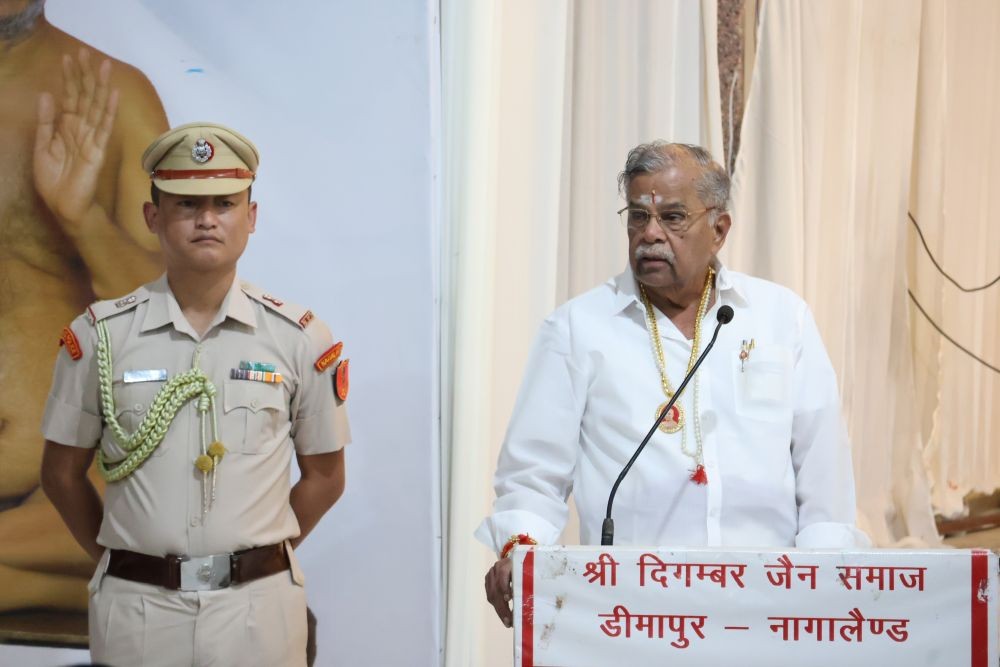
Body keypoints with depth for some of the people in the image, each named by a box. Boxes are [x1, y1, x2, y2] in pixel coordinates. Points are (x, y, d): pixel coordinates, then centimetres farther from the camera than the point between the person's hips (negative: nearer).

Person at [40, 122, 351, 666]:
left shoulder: (299, 338, 0)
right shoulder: (99, 335, 0)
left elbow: (324, 477, 7)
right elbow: (62, 472, 8)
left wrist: (255, 560, 5)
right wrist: (120, 560, 6)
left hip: (257, 605, 0)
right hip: (136, 605, 0)